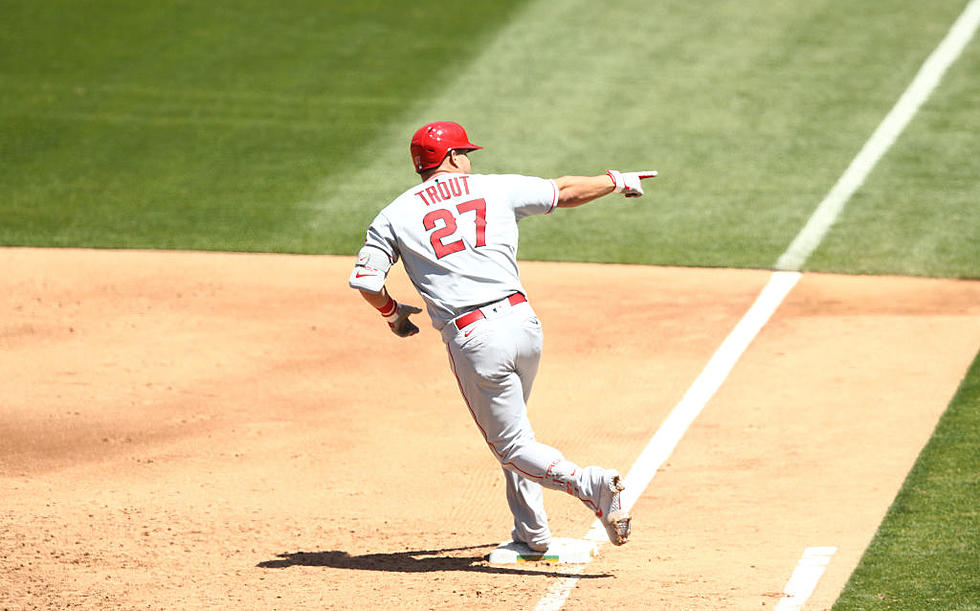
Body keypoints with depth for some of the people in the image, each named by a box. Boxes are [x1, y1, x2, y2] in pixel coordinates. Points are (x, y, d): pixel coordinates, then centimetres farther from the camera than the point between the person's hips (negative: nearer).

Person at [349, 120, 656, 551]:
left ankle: (591, 486, -22)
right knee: (509, 424, 26)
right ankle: (532, 533, 25)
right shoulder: (495, 189, 10)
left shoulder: (395, 216, 6)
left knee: (512, 445, 4)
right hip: (523, 321, 3)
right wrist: (618, 181, 35)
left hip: (472, 338, -3)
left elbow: (365, 281, -3)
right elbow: (565, 192, 17)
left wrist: (392, 313, 18)